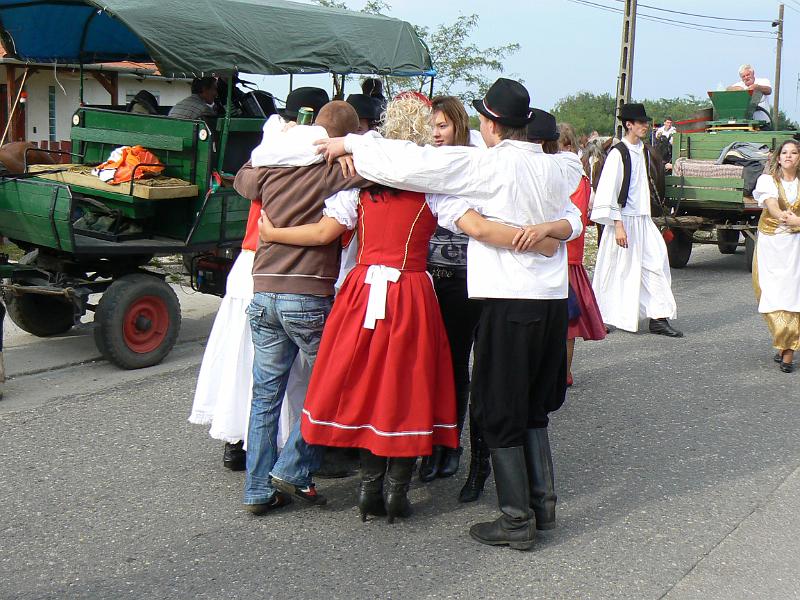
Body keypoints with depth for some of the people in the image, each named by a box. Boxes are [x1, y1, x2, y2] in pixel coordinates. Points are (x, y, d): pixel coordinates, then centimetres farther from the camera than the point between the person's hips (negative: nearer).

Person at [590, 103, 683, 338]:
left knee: (656, 263, -1)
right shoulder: (618, 153, -12)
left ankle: (658, 318, 1)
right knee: (619, 268, 1)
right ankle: (598, 319, 16)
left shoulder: (642, 150, 12)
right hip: (624, 219, -7)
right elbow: (609, 191, -16)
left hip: (643, 219, 7)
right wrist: (618, 225, -19)